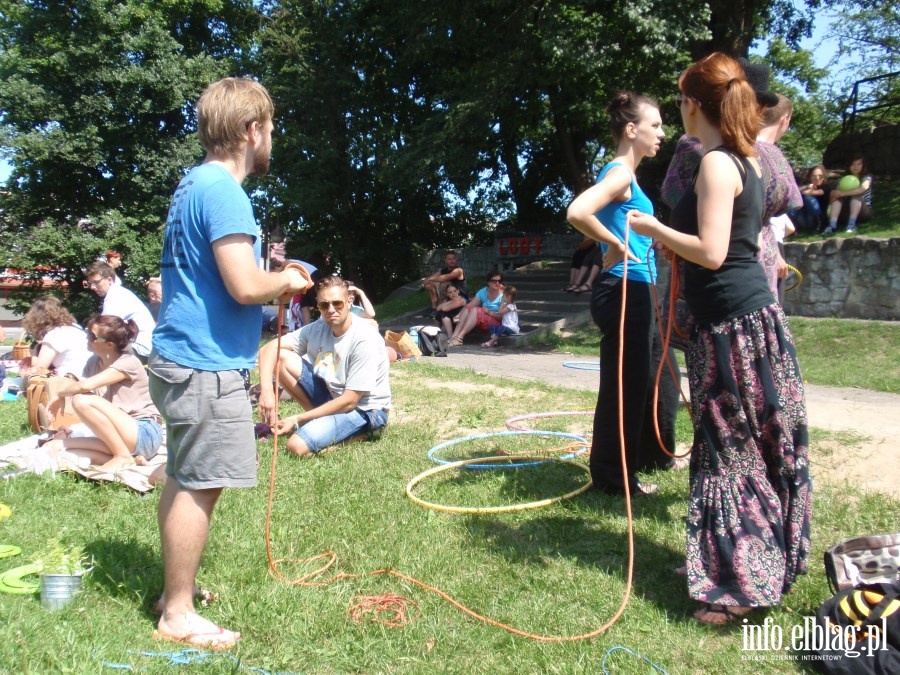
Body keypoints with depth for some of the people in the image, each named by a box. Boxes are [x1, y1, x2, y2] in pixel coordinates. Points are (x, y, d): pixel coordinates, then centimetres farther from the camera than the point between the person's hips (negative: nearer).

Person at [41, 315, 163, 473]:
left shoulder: (127, 362, -14)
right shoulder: (94, 362, 10)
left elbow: (85, 386, -26)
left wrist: (58, 393, -10)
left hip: (145, 435, -8)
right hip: (116, 437, 8)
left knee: (82, 400, -24)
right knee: (53, 448, -9)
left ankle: (123, 456, -14)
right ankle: (129, 458, -11)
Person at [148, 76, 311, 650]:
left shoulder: (195, 185, 15)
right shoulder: (222, 191, -17)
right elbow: (246, 286, -23)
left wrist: (274, 285, 15)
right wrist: (288, 280, -5)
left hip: (184, 359, 11)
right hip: (207, 366, -11)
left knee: (185, 482, 19)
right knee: (199, 486, -1)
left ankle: (177, 588, 33)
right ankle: (178, 614, 12)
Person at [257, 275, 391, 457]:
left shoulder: (365, 340, -25)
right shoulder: (318, 328, -6)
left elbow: (349, 401, -23)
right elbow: (269, 348, -8)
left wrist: (297, 419, -21)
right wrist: (266, 390, -26)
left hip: (364, 409, -7)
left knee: (298, 446, -28)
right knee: (281, 357, -8)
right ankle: (320, 419, 0)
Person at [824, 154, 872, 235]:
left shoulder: (866, 178, -5)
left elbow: (862, 189, -28)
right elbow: (836, 192, -7)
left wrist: (842, 193, -34)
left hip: (864, 212, -3)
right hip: (847, 211, 3)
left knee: (856, 196, -30)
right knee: (838, 197, -24)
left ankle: (852, 225, -42)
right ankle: (832, 226, -42)